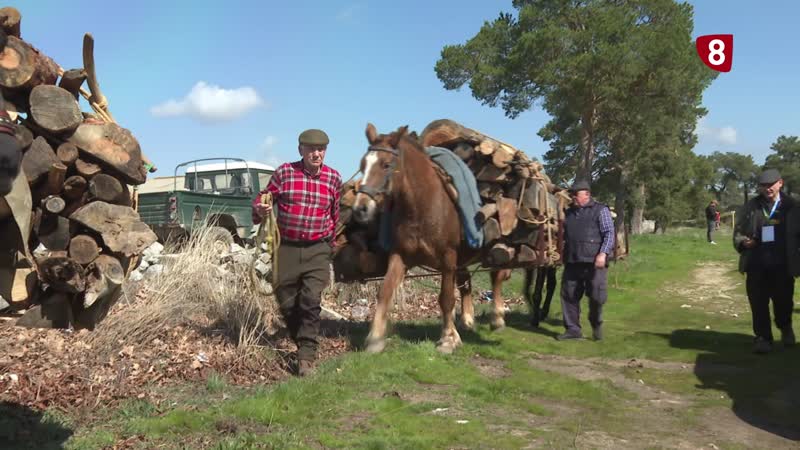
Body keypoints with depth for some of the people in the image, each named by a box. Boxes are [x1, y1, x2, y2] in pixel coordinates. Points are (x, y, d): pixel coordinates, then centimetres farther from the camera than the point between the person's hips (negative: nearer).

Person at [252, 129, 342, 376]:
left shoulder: (334, 178, 1)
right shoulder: (284, 172, -2)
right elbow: (262, 198, 5)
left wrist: (332, 241, 14)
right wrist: (260, 209, -17)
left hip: (317, 250, -1)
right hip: (286, 247, 1)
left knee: (311, 300, -12)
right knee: (286, 302, 8)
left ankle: (307, 355, -4)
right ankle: (303, 343, 31)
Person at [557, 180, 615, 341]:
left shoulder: (600, 210, 2)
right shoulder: (569, 213, 19)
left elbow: (609, 233, -6)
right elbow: (563, 235, 27)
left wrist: (603, 253, -18)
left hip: (594, 262, -5)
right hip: (572, 262, 5)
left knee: (596, 296, -3)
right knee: (569, 295, 4)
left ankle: (596, 325, 23)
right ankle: (572, 329, 13)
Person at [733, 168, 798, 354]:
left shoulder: (790, 206, 2)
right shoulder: (750, 207, 6)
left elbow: (796, 235, 3)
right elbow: (738, 232, 11)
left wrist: (795, 262, -4)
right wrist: (742, 242, -12)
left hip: (782, 265, -1)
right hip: (756, 265, 1)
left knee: (783, 300, 7)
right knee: (758, 303, 2)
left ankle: (785, 327, 38)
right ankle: (762, 337, 16)